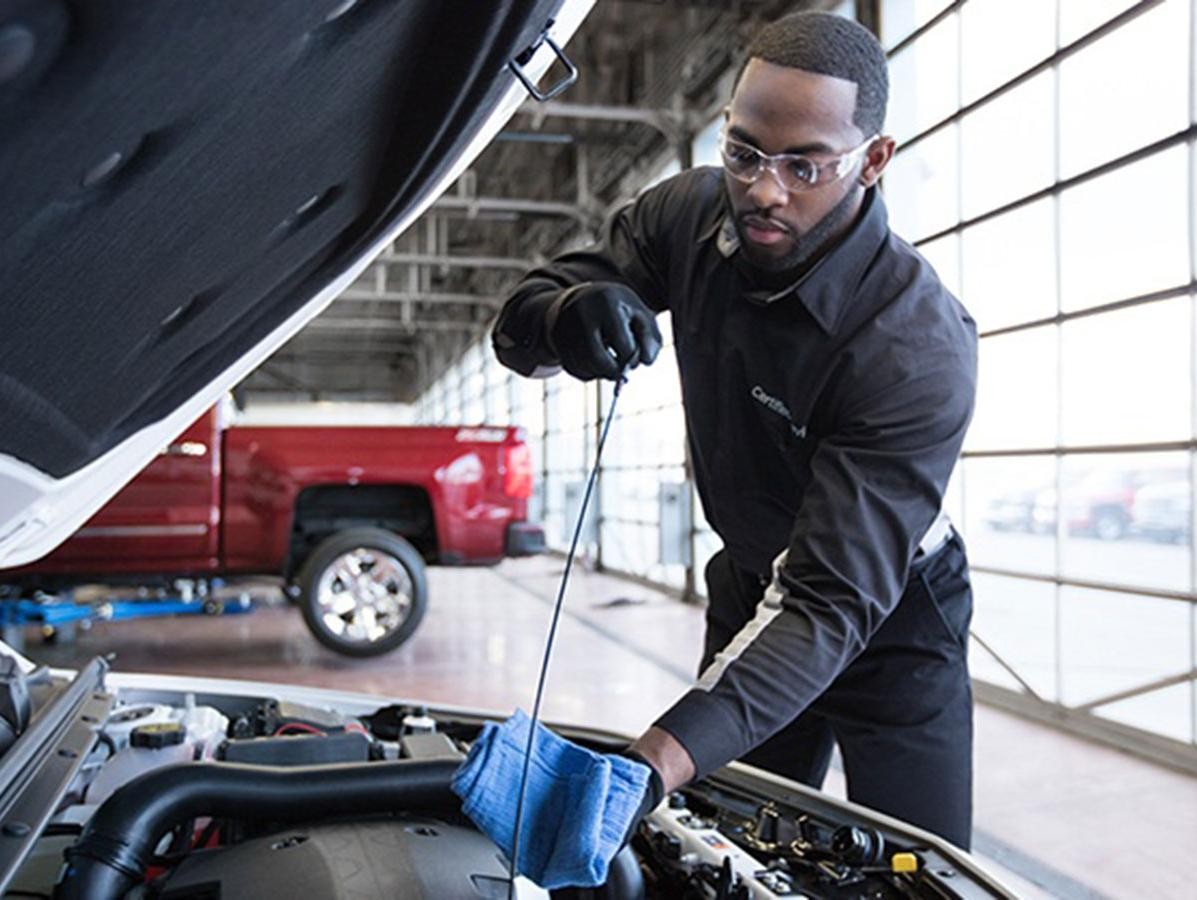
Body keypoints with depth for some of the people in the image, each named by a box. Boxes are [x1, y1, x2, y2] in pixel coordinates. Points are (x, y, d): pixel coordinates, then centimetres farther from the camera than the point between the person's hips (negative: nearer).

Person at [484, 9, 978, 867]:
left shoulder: (919, 350, -32)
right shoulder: (693, 214, -15)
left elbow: (831, 602, -37)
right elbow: (520, 324, -10)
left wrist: (656, 763, -48)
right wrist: (569, 312, -37)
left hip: (888, 632, -4)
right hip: (751, 596, 5)